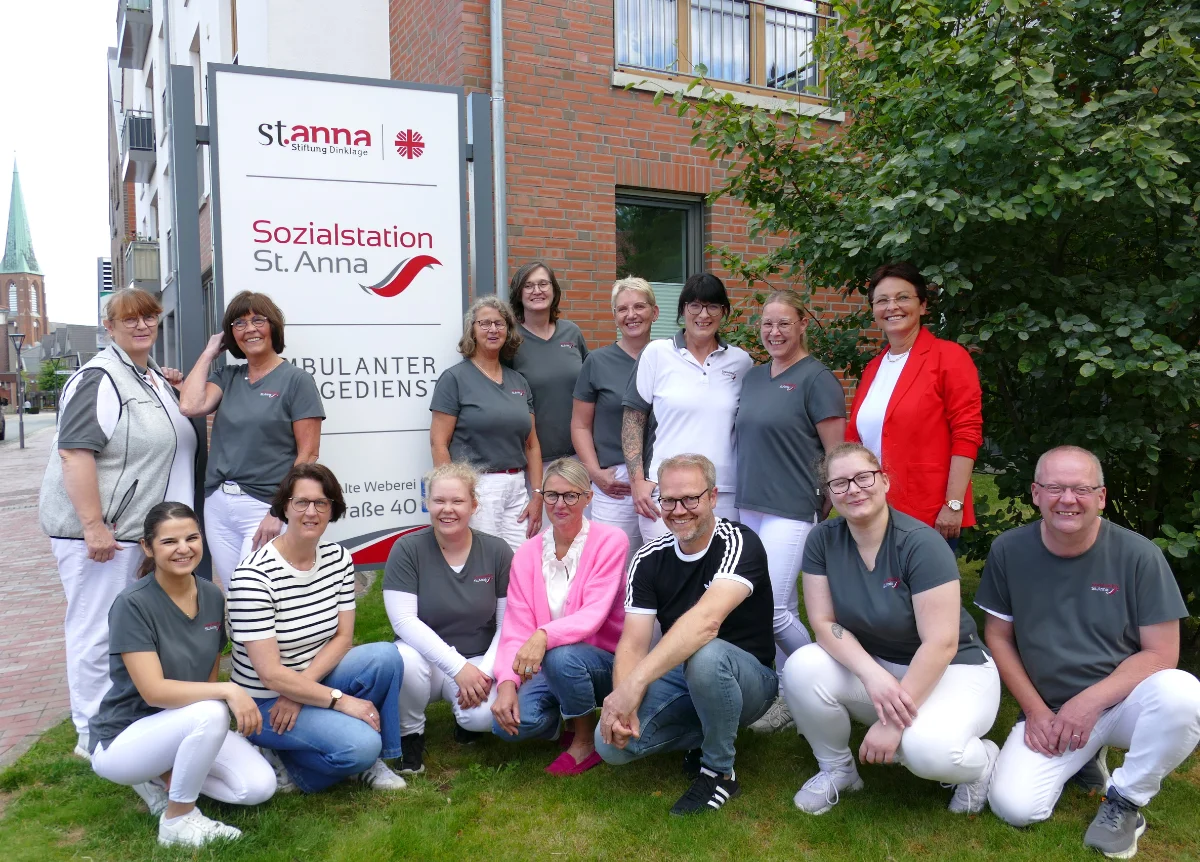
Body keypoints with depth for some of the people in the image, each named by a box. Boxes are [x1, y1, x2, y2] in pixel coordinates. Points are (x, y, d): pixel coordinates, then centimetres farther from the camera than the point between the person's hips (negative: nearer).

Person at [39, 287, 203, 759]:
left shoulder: (155, 377, 14)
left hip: (139, 526, 9)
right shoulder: (98, 379, -14)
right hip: (95, 529, -9)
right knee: (97, 631, -1)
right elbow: (74, 452, -21)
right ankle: (93, 736, 12)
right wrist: (94, 526, -25)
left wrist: (171, 389, 12)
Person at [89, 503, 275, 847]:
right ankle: (178, 819, -11)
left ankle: (165, 777, 11)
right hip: (123, 739, -6)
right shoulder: (133, 604, -21)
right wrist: (229, 691, -34)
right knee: (210, 713, -35)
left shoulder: (212, 596, -3)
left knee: (259, 787, -13)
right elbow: (154, 690, -28)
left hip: (187, 726, 6)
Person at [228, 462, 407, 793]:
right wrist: (341, 700, -22)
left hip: (313, 683, 6)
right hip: (266, 703, -6)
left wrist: (298, 693, -15)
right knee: (360, 745, -27)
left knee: (387, 656, -22)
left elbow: (343, 637, -1)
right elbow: (271, 674, -22)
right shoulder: (253, 576, -22)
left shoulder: (338, 558, -2)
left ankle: (370, 760, -3)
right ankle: (282, 760, 1)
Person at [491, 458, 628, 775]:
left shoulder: (610, 541, -11)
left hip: (604, 662, -3)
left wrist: (544, 636, -40)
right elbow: (516, 627, -5)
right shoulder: (527, 553, 1)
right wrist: (507, 683, -22)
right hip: (546, 667, 4)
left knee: (561, 656, -36)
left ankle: (586, 740, -7)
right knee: (506, 722, -23)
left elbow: (594, 614, -22)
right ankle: (569, 722, 9)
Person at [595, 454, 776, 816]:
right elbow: (632, 644, -11)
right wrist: (623, 703, -32)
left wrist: (634, 683, -45)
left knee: (705, 655, -38)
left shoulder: (739, 542, -21)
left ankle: (720, 772, -12)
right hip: (680, 676, 5)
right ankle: (705, 737, 9)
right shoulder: (649, 559, -5)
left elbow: (707, 620, -38)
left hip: (747, 678, -4)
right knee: (611, 742, -18)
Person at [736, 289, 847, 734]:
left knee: (771, 609, -9)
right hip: (748, 507, 7)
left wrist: (822, 512, -3)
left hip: (791, 510, -6)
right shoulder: (753, 376, 13)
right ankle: (789, 693, 25)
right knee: (782, 609, 12)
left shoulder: (816, 378, -8)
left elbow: (838, 454, -8)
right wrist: (746, 493, 13)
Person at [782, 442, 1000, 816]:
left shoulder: (921, 543, -23)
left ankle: (983, 761, 6)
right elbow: (824, 623, -9)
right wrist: (873, 675, -27)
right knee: (802, 668, -24)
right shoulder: (822, 540, -10)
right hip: (869, 664, 4)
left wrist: (893, 722, -25)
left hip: (952, 669, -4)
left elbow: (941, 644, -25)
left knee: (929, 750, -33)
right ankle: (837, 768, 4)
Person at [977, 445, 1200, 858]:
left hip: (1122, 700, -1)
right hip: (1049, 710, 1)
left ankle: (1125, 802, -7)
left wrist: (1090, 702, -19)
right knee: (1013, 806, -20)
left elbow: (1161, 653, -9)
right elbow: (998, 637, 3)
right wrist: (1035, 710, -5)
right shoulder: (1009, 551, -6)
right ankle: (1083, 756, 14)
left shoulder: (1138, 554, -12)